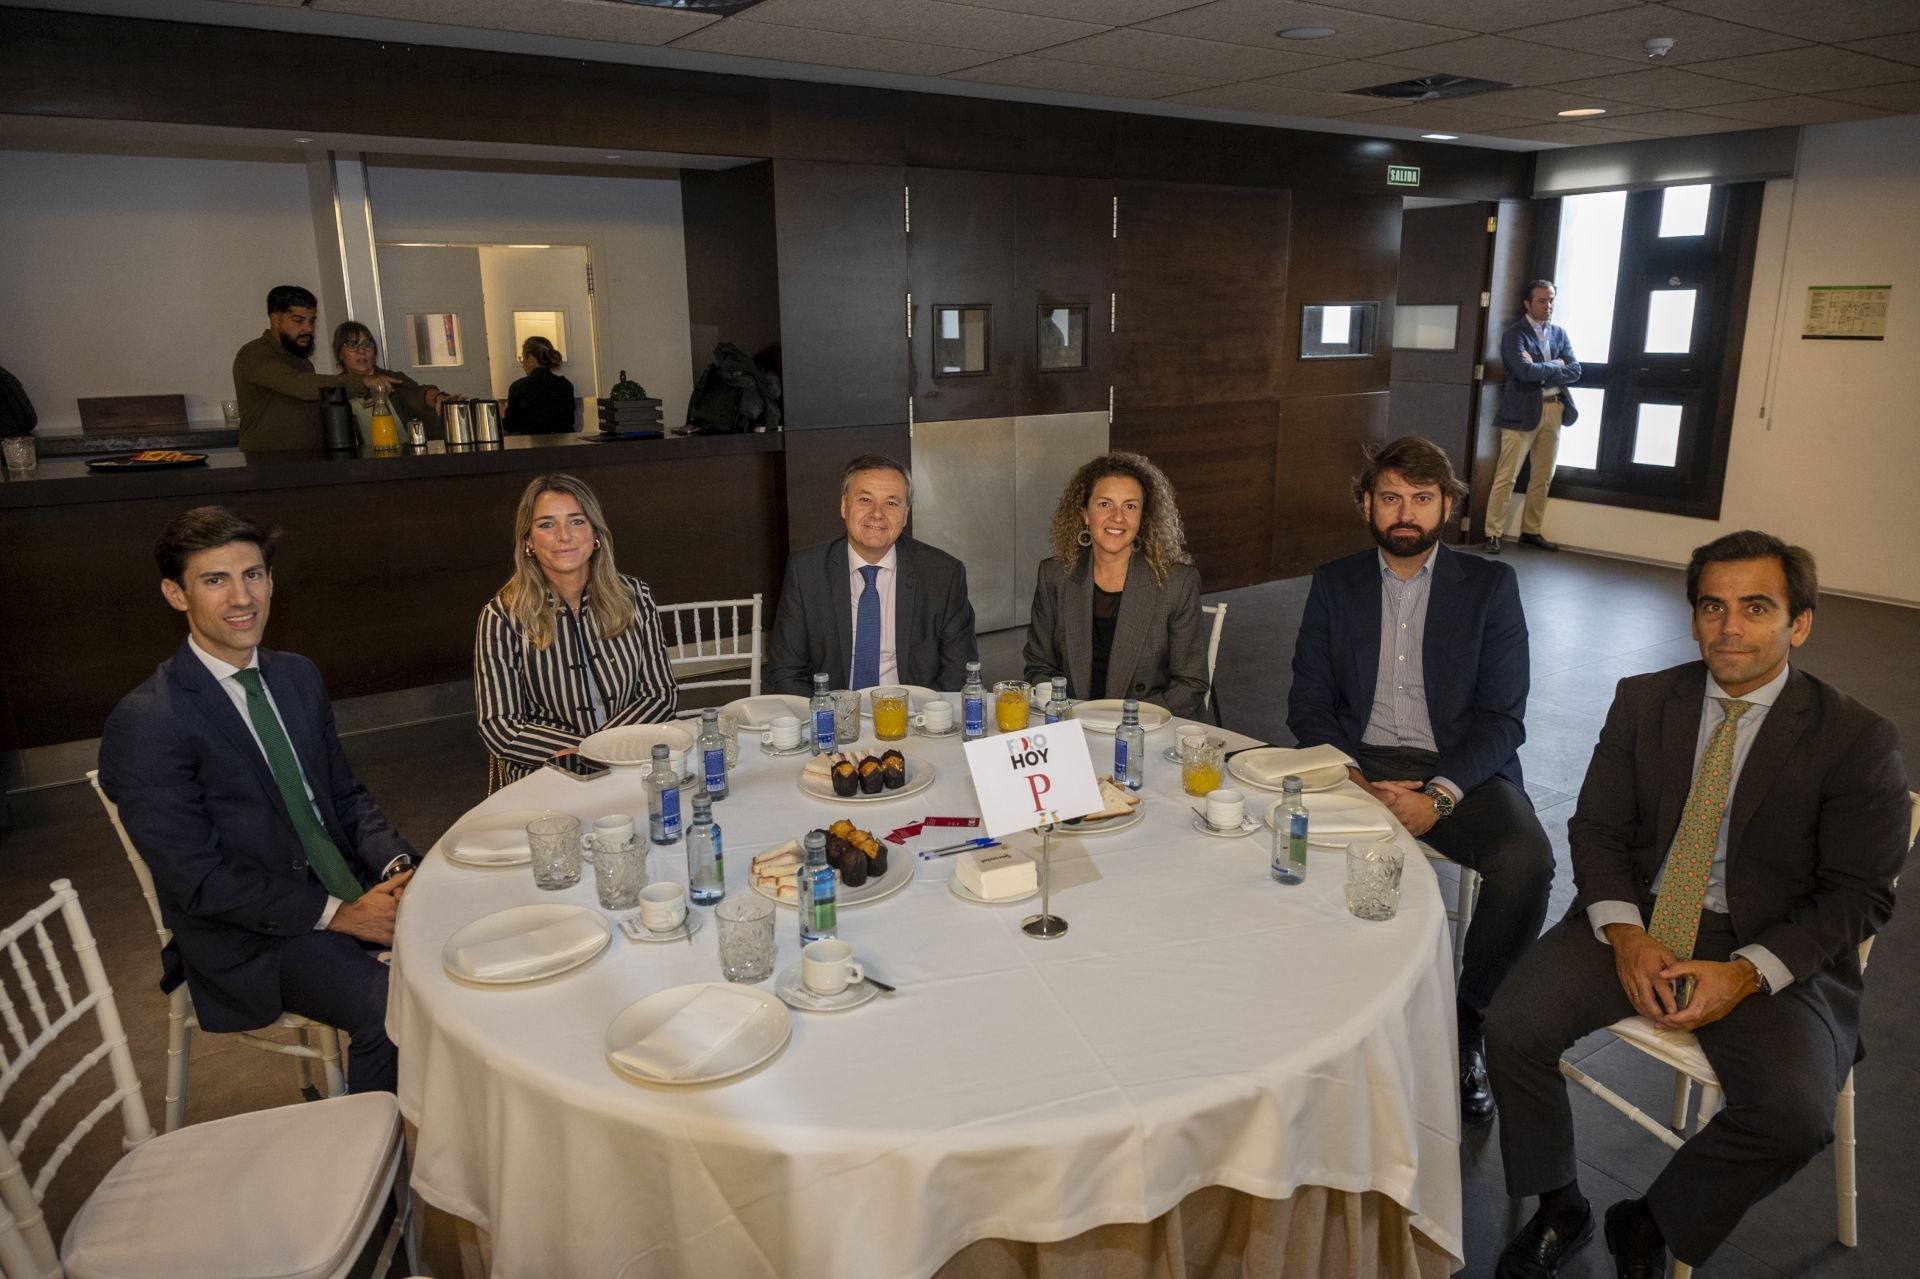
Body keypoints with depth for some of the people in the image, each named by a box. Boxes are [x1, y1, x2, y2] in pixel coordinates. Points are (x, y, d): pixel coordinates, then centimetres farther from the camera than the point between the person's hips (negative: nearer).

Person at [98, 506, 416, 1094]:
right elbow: (198, 880, -16)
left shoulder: (298, 676, 8)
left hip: (347, 888, 7)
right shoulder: (145, 722, -15)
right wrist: (335, 913, -20)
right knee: (391, 1012, -28)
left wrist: (396, 864, -5)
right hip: (249, 935, -7)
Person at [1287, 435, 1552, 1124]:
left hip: (1462, 770, -1)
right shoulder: (1334, 584, 10)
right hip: (1359, 764, 1)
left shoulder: (1490, 585, 5)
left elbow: (1503, 717, -2)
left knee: (1526, 862, -30)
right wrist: (1351, 780, -13)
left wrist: (1439, 796, -18)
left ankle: (1465, 1025, -6)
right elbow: (1308, 706, 6)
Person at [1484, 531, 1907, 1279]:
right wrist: (1624, 934, -14)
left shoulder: (1855, 739, -6)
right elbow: (1596, 827, 4)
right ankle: (1560, 1209, 8)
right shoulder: (1643, 701, 3)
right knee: (1513, 1027, -18)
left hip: (1769, 949, -2)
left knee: (1794, 1113, -27)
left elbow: (1859, 894, -5)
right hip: (1637, 923, 2)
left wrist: (1746, 974, -19)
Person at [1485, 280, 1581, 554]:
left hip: (1554, 410, 6)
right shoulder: (1514, 334, -4)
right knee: (1506, 476, -6)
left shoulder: (1559, 333, 15)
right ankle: (1494, 534, -2)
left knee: (1543, 477, 9)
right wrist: (1556, 366, -6)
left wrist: (1542, 370, -10)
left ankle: (1531, 531, 18)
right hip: (1523, 411, -6)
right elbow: (1525, 370, -19)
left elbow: (1575, 371, 4)